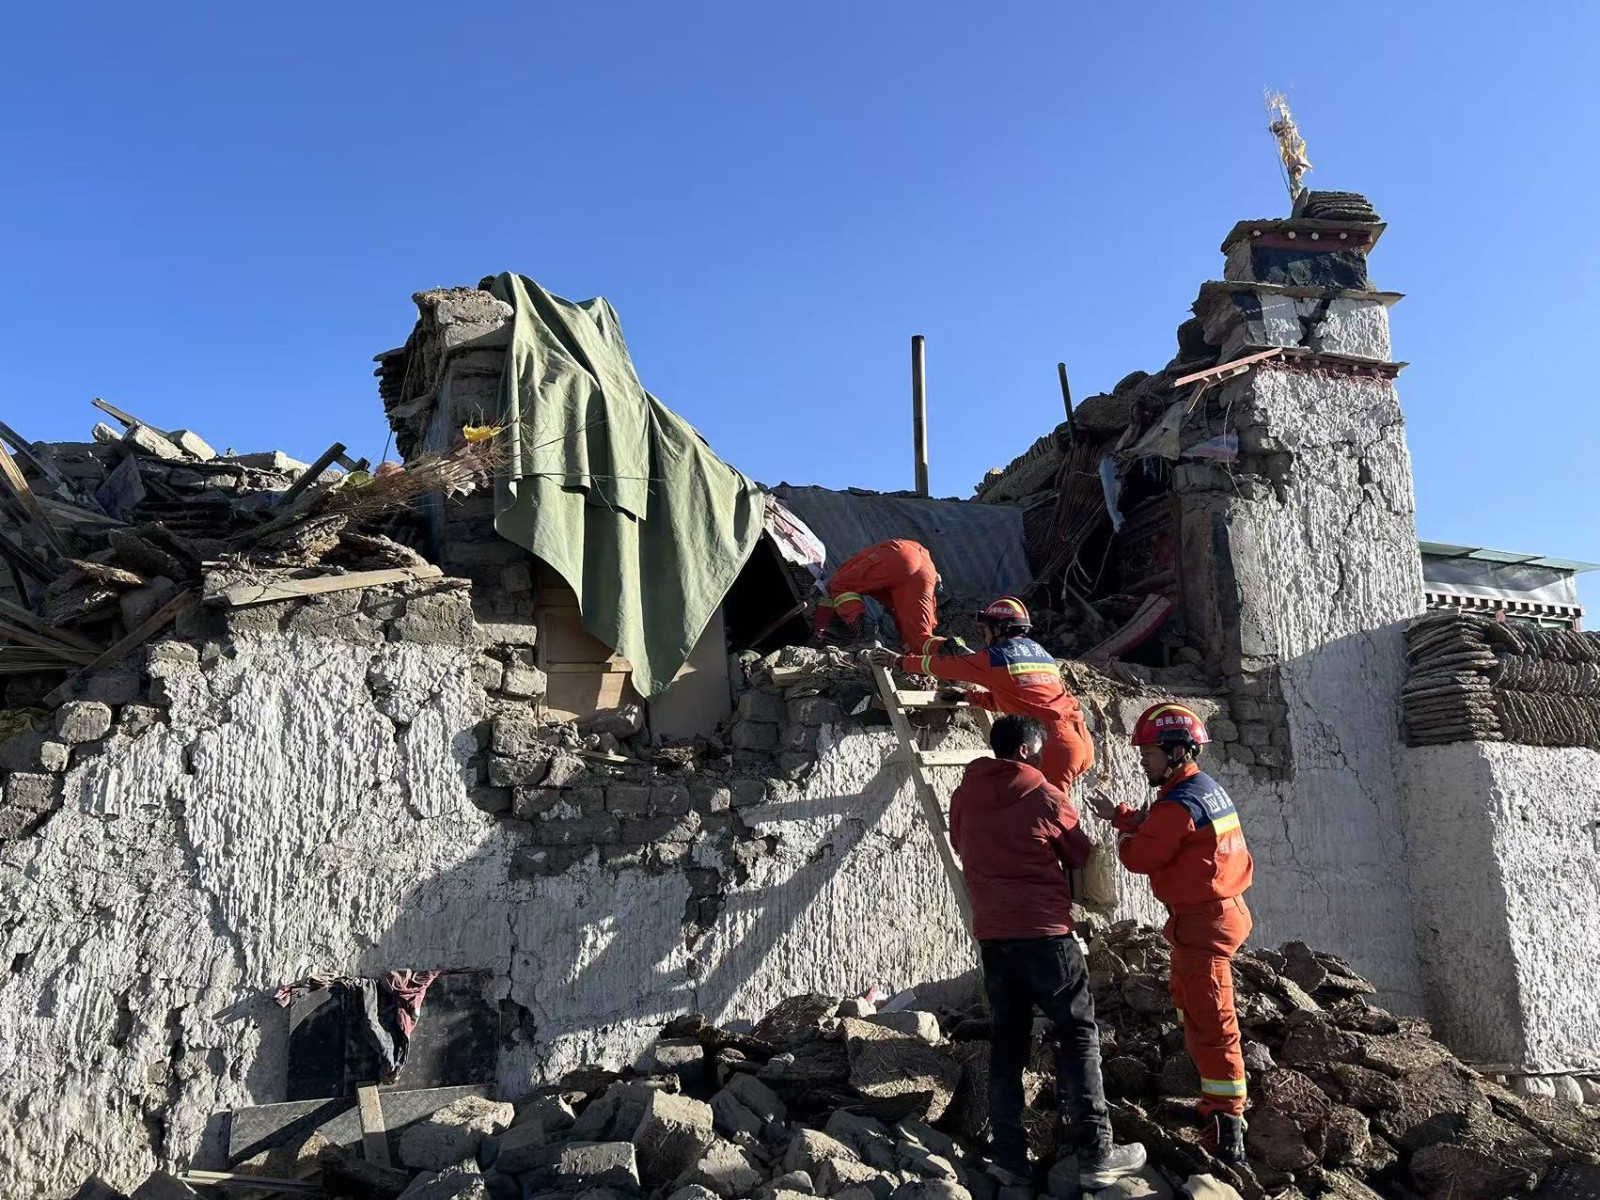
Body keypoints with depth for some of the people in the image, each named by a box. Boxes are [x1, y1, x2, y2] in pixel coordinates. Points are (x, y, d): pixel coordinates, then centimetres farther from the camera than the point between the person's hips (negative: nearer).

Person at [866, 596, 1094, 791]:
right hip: (1081, 740, 8)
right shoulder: (1041, 653, 22)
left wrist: (898, 661, 19)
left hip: (1055, 744, -8)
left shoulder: (996, 657, -1)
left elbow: (945, 666, 8)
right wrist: (968, 695, 32)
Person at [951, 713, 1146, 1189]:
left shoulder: (962, 799, 4)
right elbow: (1083, 859, 5)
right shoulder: (1047, 798, -8)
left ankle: (1009, 1157, 11)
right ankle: (1095, 1155, 5)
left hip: (991, 935, 5)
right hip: (1045, 933, -4)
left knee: (1006, 1043, 11)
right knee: (1079, 1035, 6)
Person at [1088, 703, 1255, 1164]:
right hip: (1216, 912, 11)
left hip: (1202, 922, -11)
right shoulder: (1207, 788, 8)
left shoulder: (1179, 804, -23)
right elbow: (1161, 828, 16)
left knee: (1210, 1018, -7)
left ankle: (1227, 1117, -2)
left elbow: (1140, 857, -15)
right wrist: (1120, 814, 10)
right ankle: (1217, 1091, 44)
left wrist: (1123, 834, 3)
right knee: (1189, 1001, 26)